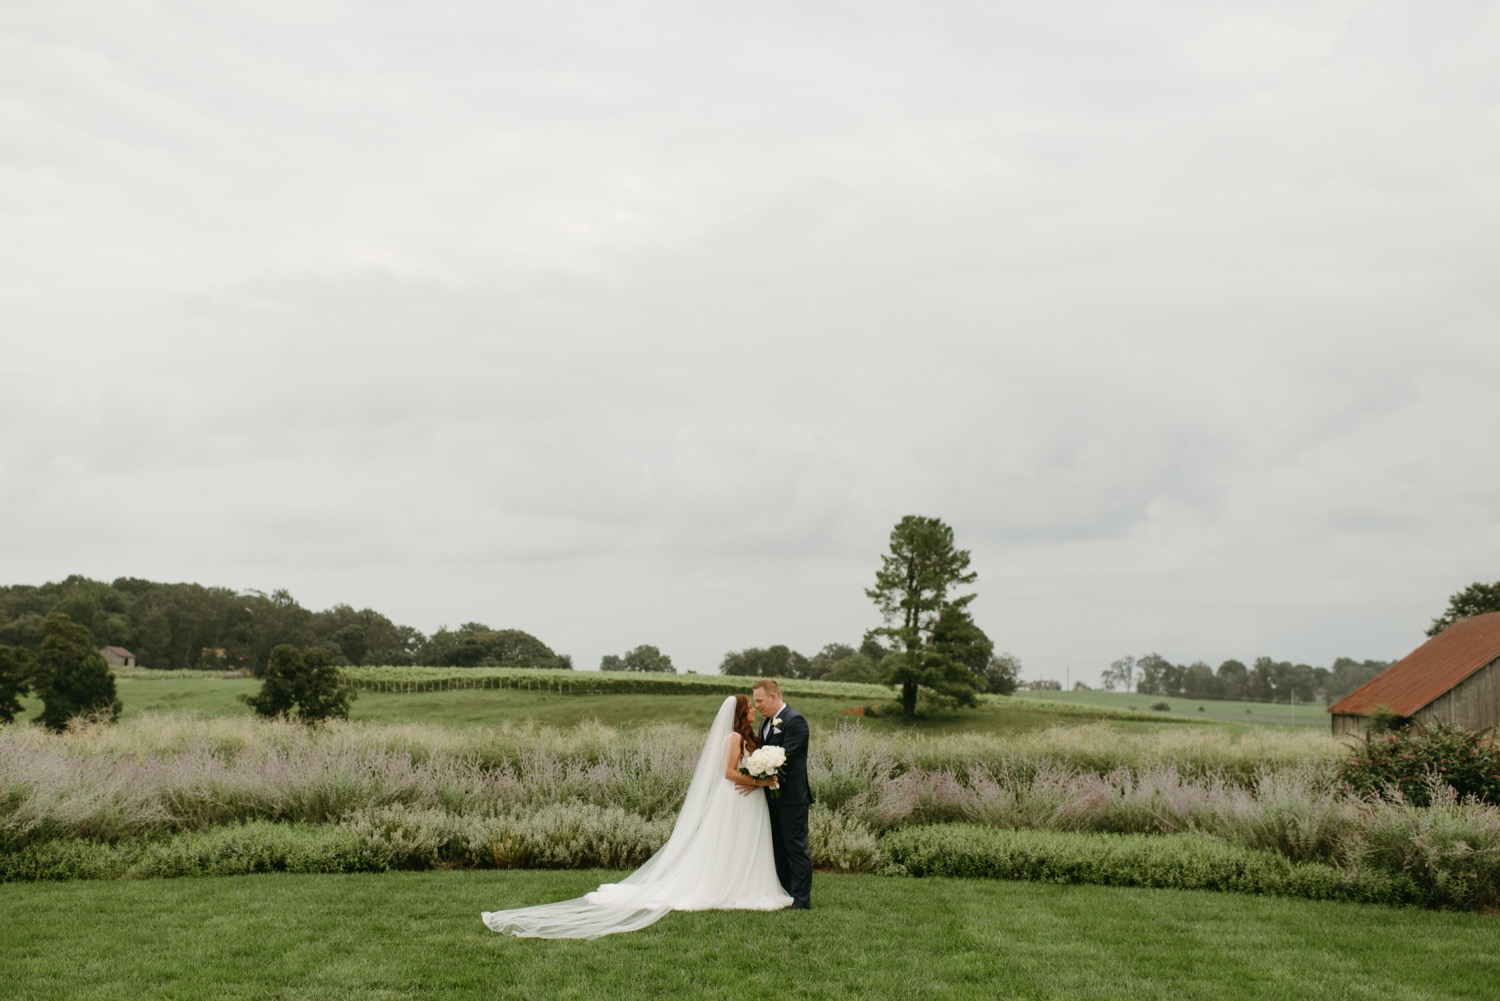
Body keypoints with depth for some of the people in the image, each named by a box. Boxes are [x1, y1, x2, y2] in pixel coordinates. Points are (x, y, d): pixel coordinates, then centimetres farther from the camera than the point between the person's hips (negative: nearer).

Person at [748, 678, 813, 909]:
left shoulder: (794, 720, -14)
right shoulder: (766, 721, 15)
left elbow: (784, 757, -21)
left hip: (792, 797, -9)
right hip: (773, 796, 9)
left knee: (795, 847, -5)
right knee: (779, 848, 14)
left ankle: (801, 899, -1)